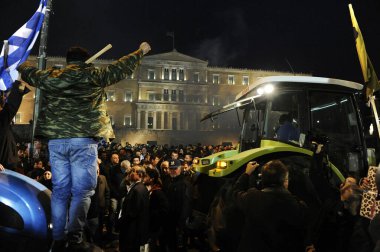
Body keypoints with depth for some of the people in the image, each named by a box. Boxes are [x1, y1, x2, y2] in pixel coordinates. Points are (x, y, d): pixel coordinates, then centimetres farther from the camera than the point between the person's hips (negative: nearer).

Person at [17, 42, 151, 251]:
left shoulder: (50, 77, 11)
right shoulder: (93, 76, 2)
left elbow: (29, 72, 31)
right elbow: (121, 67, 10)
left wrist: (22, 65, 55)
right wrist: (140, 52, 26)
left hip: (56, 140, 4)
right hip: (84, 140, -4)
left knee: (60, 190, 10)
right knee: (82, 191, 1)